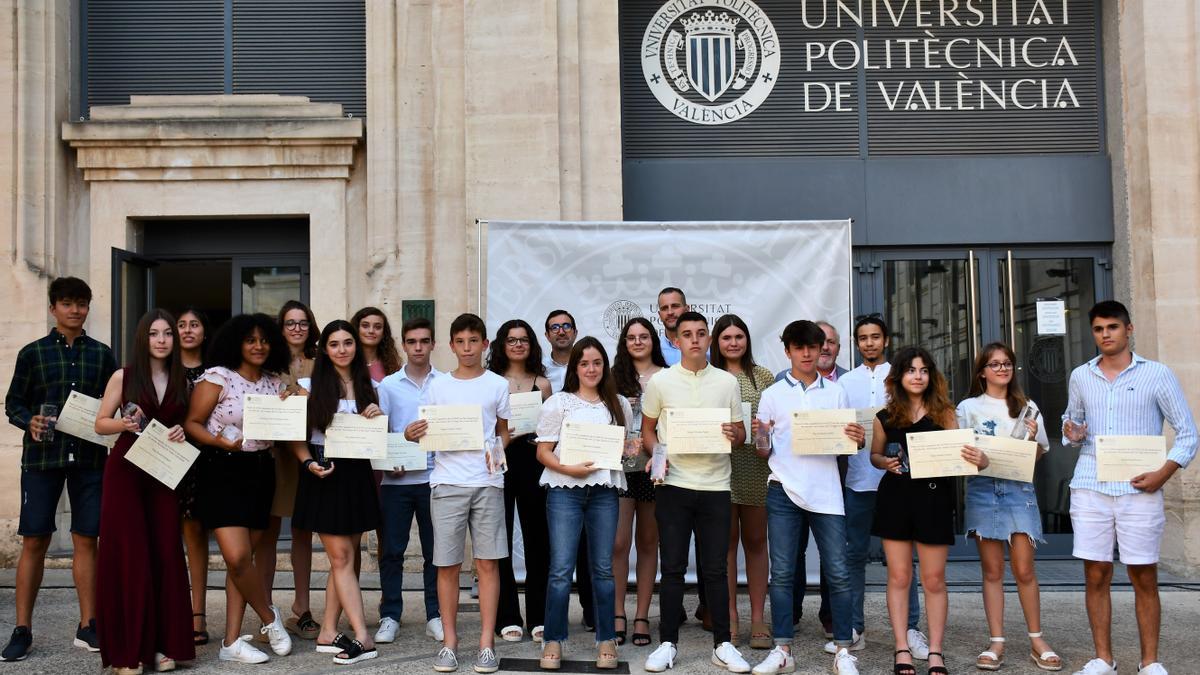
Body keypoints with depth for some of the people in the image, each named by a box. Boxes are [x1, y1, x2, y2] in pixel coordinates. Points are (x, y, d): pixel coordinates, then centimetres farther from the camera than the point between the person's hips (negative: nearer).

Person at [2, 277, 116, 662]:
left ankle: (87, 627, 11)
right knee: (34, 542, 0)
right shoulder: (32, 353, 6)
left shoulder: (102, 354, 10)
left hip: (89, 457, 1)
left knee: (86, 540, 3)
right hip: (42, 456, -1)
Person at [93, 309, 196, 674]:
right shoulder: (123, 376, -1)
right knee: (129, 556, -4)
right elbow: (100, 424, 2)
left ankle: (163, 644, 9)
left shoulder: (181, 380, 8)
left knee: (166, 554, 1)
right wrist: (125, 423, -18)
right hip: (125, 472, -3)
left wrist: (182, 432, -5)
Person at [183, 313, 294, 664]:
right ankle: (270, 617, 10)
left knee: (243, 558, 6)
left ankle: (232, 641, 13)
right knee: (237, 556, -15)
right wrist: (220, 441, -24)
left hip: (261, 473, 5)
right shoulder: (218, 377, -5)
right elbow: (192, 423, -7)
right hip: (223, 472, -5)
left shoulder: (274, 382, 10)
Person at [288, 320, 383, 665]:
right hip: (325, 475, -4)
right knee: (342, 557, -6)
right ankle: (363, 639, -7)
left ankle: (327, 634, 15)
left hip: (357, 474, 4)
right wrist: (308, 463, -17)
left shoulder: (367, 386, 10)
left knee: (345, 558, 6)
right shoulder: (312, 385, -1)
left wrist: (378, 416, -2)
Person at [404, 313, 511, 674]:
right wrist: (412, 435, -11)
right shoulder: (437, 386, 9)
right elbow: (426, 433, 12)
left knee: (488, 562, -1)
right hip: (447, 481, 1)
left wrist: (497, 451, -7)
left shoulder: (498, 385, 8)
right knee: (447, 565, 3)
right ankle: (449, 642, 14)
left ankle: (487, 644, 6)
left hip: (487, 481, -1)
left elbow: (503, 431, 13)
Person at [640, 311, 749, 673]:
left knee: (715, 569, 5)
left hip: (715, 485, 1)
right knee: (673, 568, 4)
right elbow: (647, 429, 11)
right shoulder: (660, 381, 3)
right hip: (673, 483, -1)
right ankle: (668, 643, 13)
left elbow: (740, 434, 10)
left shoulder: (727, 382, 6)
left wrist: (734, 435, -13)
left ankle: (723, 644, 15)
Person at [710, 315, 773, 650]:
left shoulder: (763, 376, 8)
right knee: (726, 540, 4)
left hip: (755, 467, 1)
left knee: (755, 540, 6)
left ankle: (758, 618, 13)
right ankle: (730, 618, 12)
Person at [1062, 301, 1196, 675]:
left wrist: (1163, 474, -11)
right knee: (1096, 576, 4)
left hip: (1139, 490, -2)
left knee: (1145, 577, 3)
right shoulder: (1080, 377, 10)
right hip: (1090, 488, 3)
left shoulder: (1157, 374, 0)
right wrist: (1072, 433, -1)